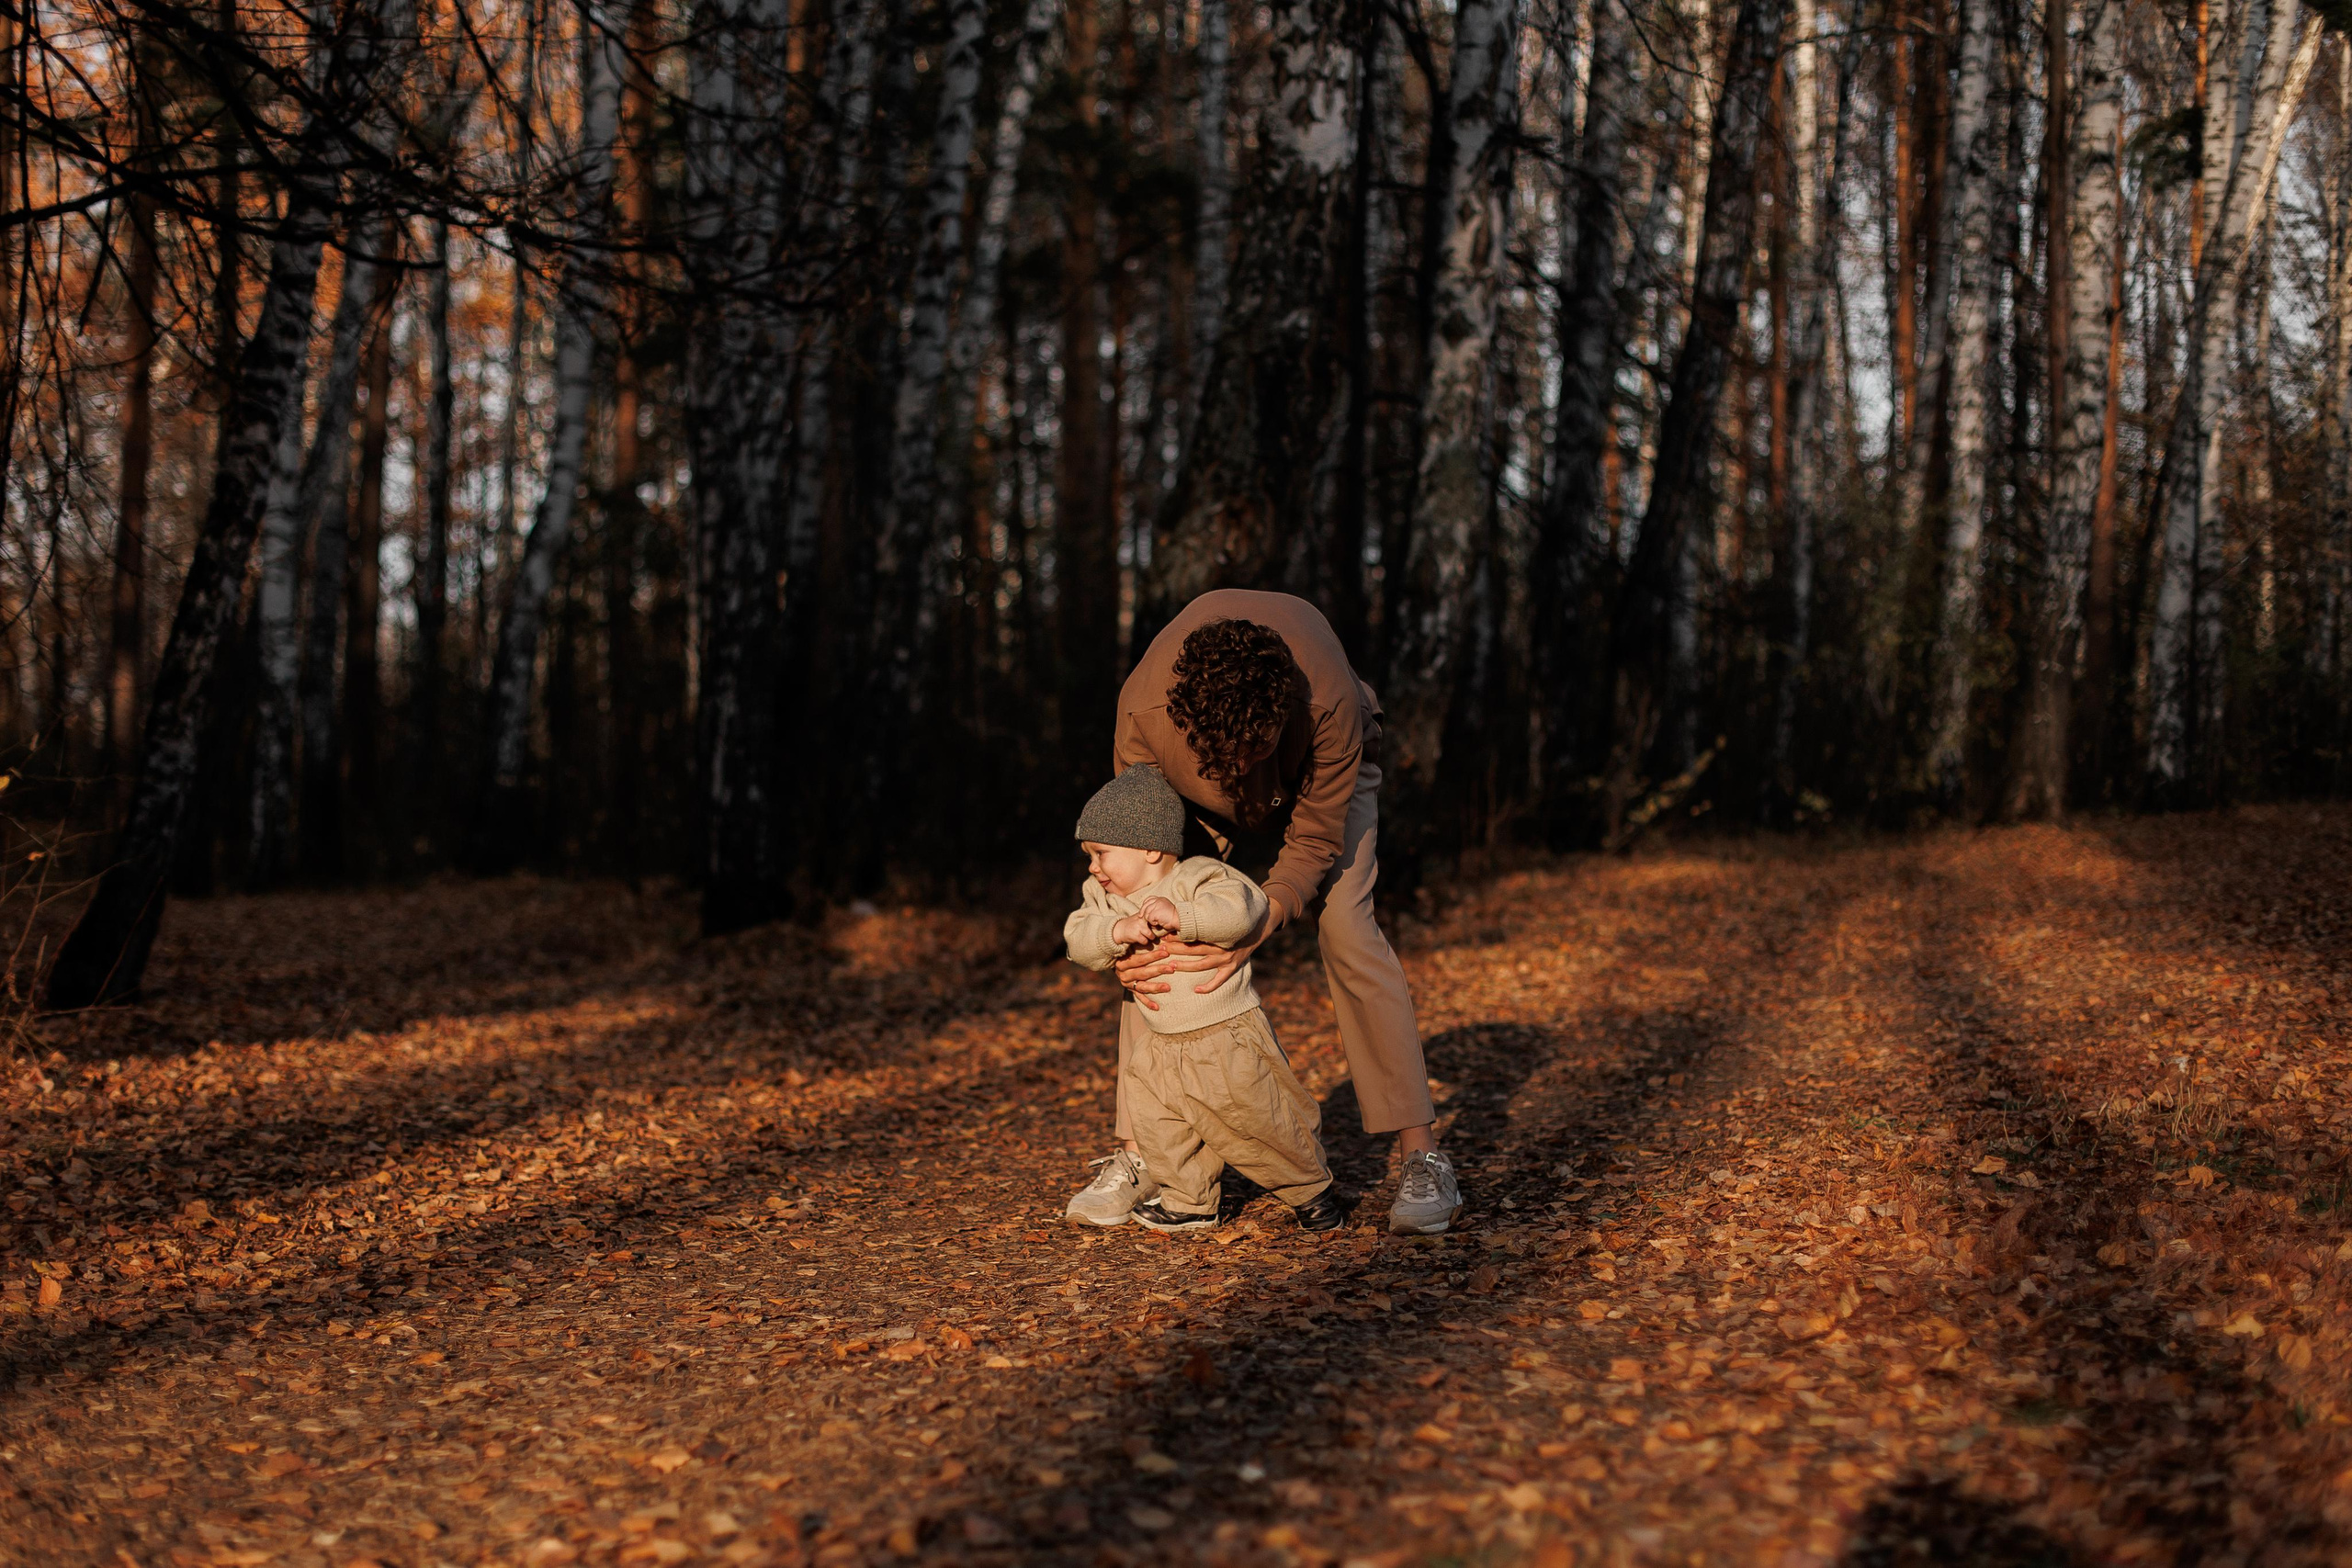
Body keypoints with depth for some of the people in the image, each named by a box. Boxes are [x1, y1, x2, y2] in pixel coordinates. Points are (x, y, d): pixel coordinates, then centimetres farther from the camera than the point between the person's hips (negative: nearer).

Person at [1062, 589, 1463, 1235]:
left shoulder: (1329, 703, -43)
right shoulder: (1144, 711, -38)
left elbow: (1315, 841, -30)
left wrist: (1259, 924, -44)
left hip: (1320, 778, -2)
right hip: (1201, 797, 2)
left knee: (1345, 927, -21)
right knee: (1155, 944, -13)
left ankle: (1421, 1155, -19)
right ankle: (1137, 1155, -3)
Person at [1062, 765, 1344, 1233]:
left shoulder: (1196, 878, -15)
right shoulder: (1105, 897, 4)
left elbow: (1242, 906, -30)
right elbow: (1079, 939, -8)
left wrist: (1180, 916, -37)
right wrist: (1116, 931, -27)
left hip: (1229, 1037, -6)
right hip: (1164, 1045, 6)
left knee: (1254, 1117, -3)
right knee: (1156, 1122, 2)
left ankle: (1311, 1188, 18)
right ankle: (1190, 1203, 19)